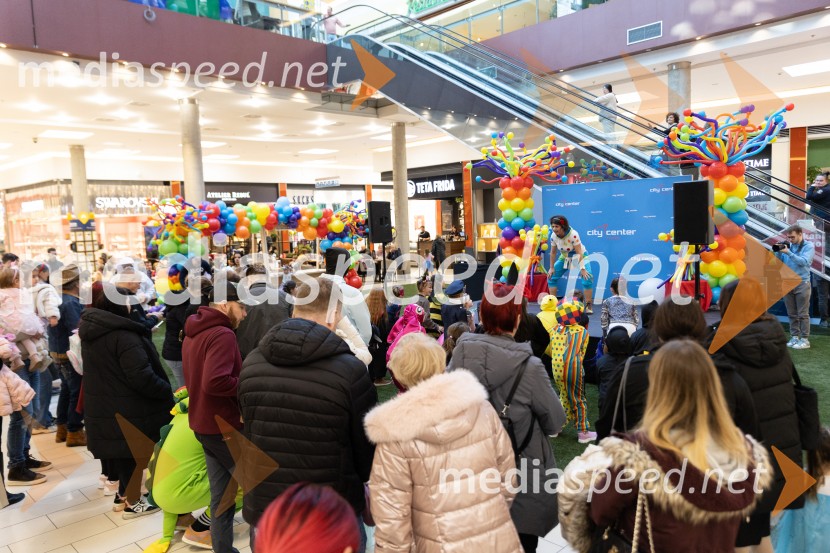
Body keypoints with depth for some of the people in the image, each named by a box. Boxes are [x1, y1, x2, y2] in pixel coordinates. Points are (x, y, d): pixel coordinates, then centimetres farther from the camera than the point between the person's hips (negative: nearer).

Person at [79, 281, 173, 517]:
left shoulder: (91, 329, 5)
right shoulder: (123, 335, -26)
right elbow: (141, 377, -29)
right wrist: (168, 392, -15)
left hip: (102, 406, 9)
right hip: (128, 408, -9)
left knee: (121, 451, 23)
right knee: (134, 454, 7)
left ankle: (123, 493, 38)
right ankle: (133, 502, 20)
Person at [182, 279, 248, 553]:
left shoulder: (193, 333, 11)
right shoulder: (222, 334, -20)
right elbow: (215, 383, -31)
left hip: (204, 423, 9)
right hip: (224, 426, -9)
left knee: (220, 495, 16)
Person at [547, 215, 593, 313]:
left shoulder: (573, 234, -32)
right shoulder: (553, 236, -17)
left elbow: (579, 252, -30)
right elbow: (553, 252, -4)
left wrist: (582, 268, -33)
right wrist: (552, 268, -2)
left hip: (579, 256, -5)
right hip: (564, 257, 5)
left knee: (587, 278, -24)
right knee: (551, 276, -2)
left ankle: (588, 305, -14)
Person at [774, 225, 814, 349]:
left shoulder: (809, 246, -2)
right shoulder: (788, 246, 9)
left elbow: (803, 262, -16)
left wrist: (788, 252, -21)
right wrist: (778, 251, -8)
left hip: (802, 284, -4)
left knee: (802, 314, -2)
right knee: (792, 314, 8)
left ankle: (805, 340, 2)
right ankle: (795, 337, 15)